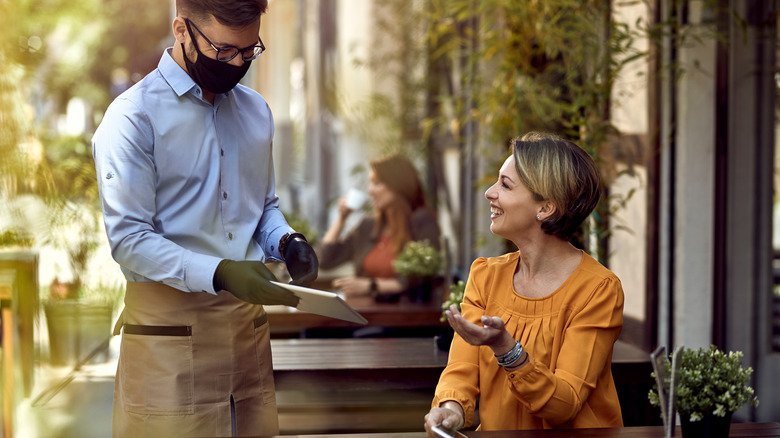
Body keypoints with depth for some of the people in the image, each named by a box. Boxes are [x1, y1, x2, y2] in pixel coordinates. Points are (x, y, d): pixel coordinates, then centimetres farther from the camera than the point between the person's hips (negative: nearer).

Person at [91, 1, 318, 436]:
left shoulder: (256, 111, 13)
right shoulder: (133, 117, -8)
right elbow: (128, 239, -12)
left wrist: (286, 241, 0)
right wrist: (219, 274, -24)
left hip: (248, 319, 6)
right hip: (171, 322, -6)